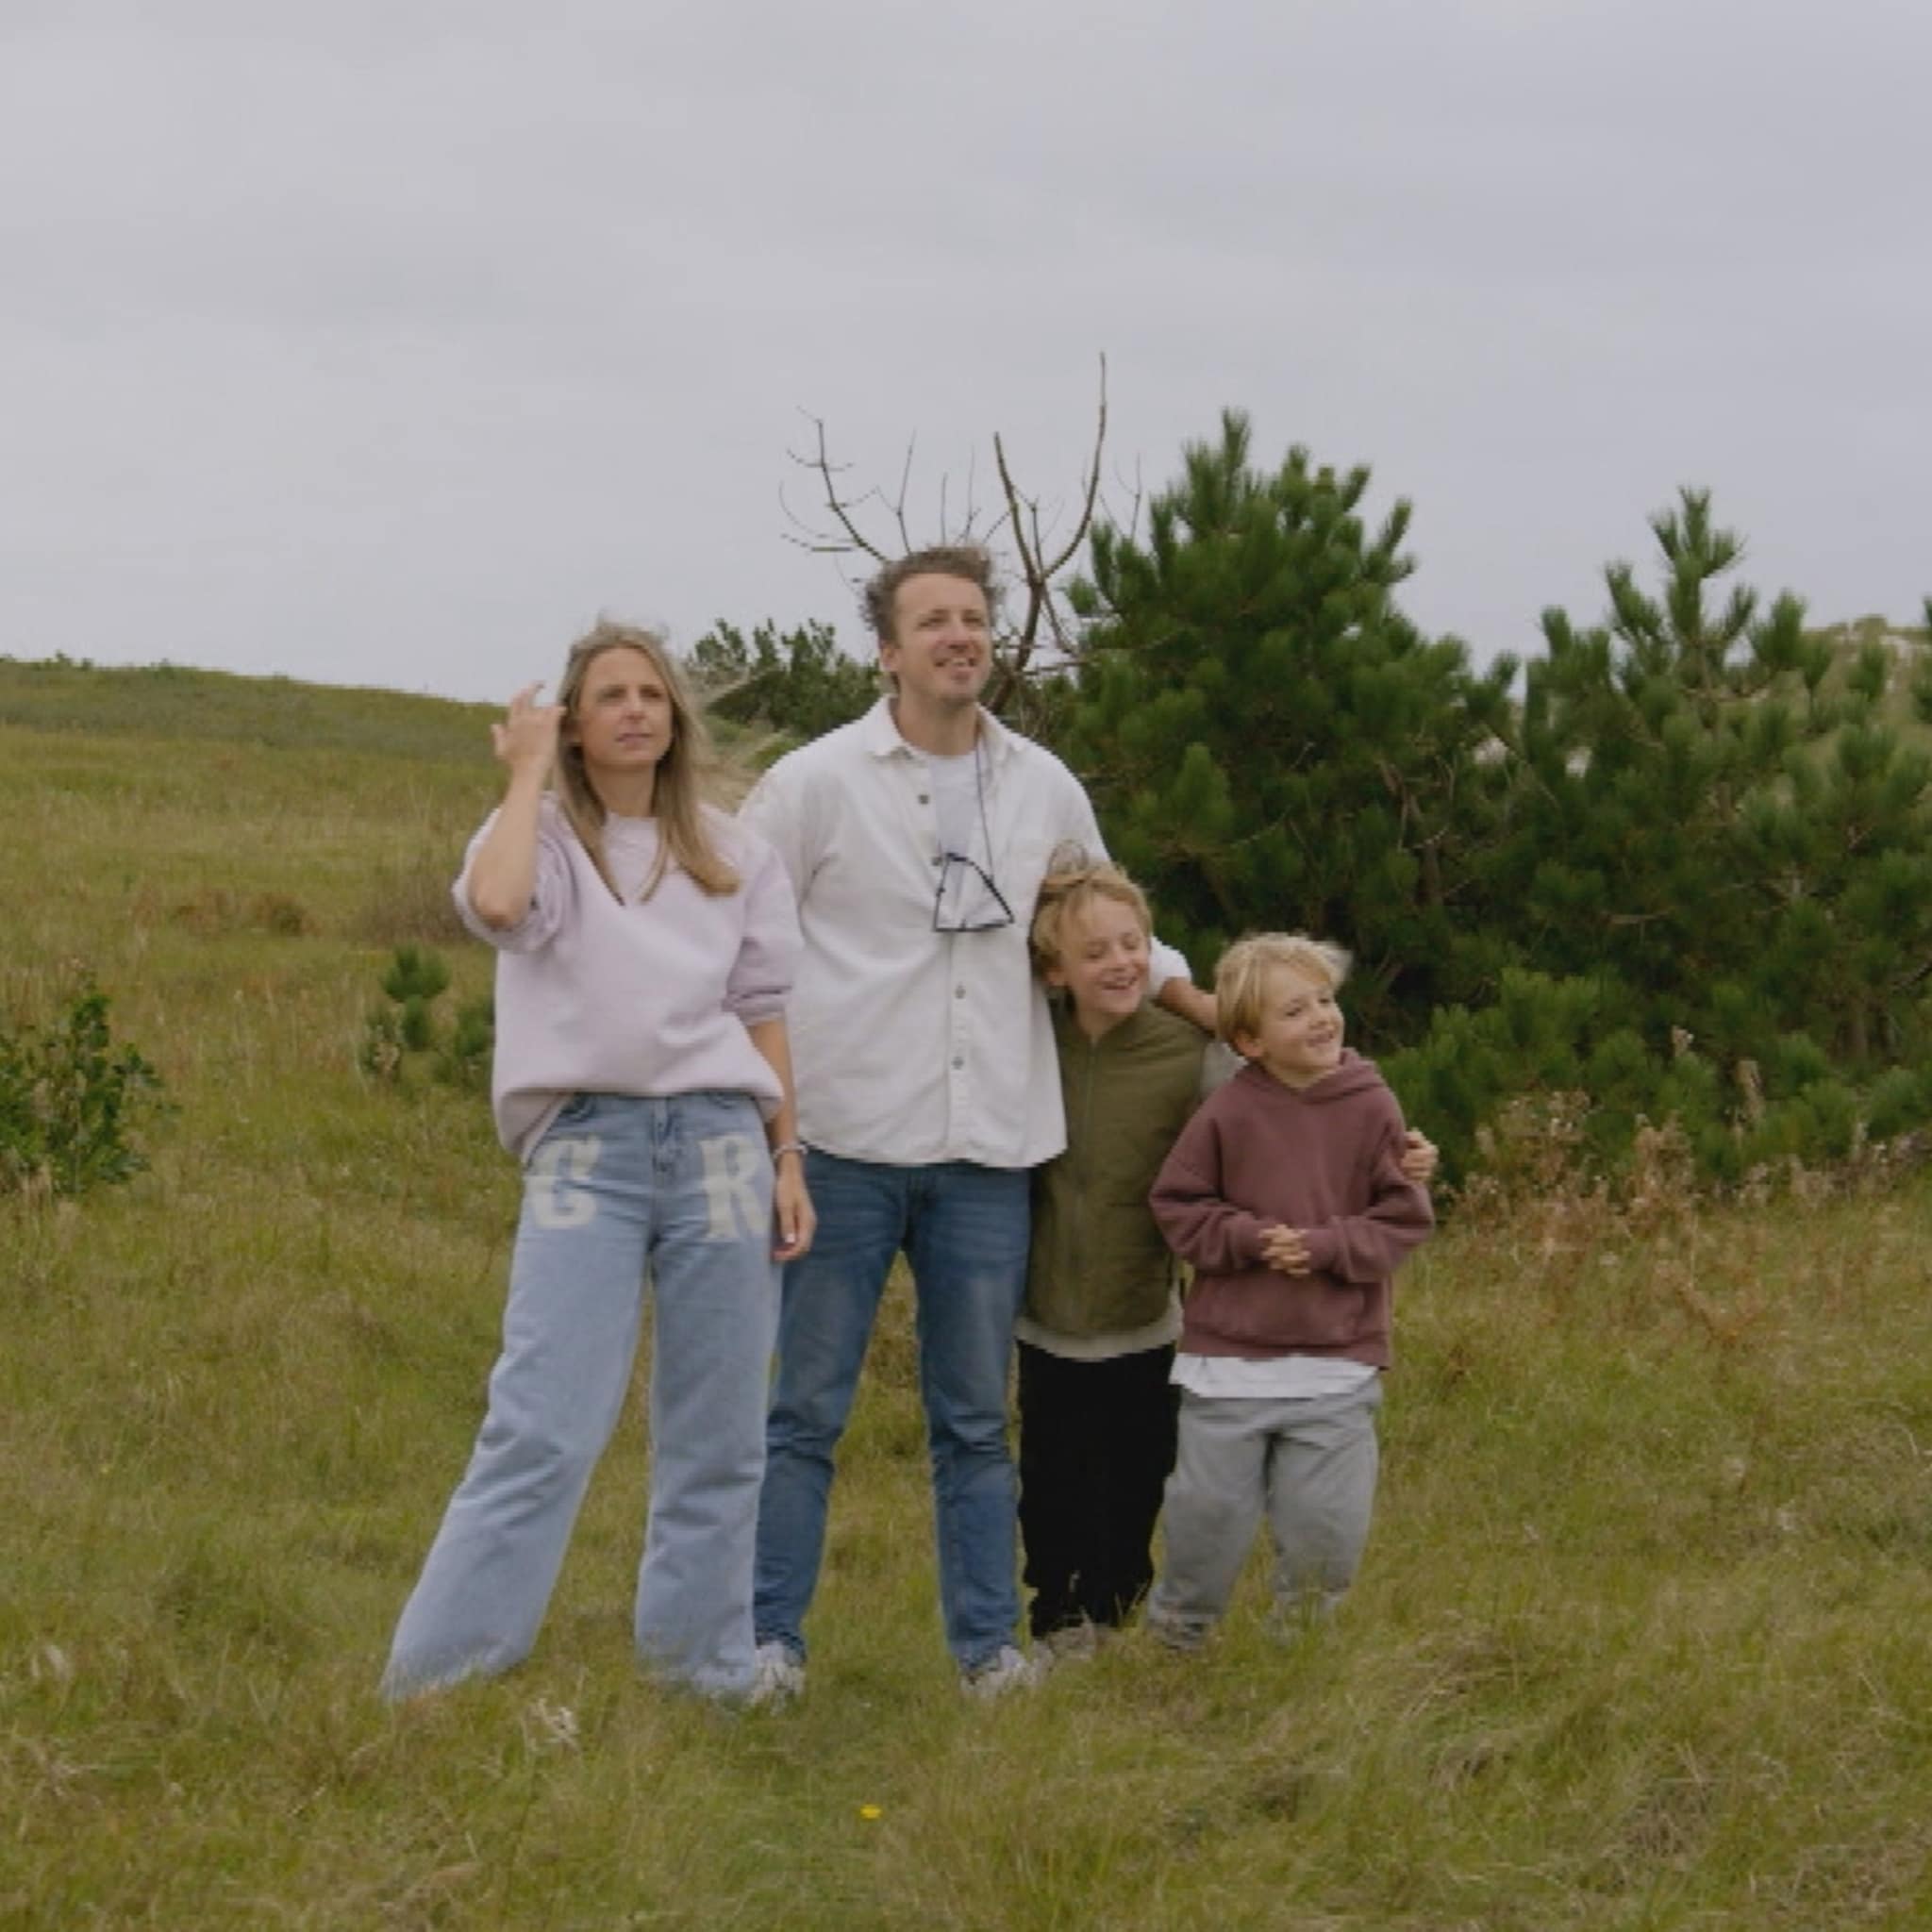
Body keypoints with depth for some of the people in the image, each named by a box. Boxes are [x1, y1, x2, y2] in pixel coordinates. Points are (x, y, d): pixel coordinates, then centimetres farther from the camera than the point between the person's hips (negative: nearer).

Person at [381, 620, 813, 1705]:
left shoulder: (733, 854, 14)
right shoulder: (544, 836, 5)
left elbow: (764, 1019, 15)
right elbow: (495, 903, -20)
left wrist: (788, 1160, 6)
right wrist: (529, 774, -6)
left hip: (718, 1144, 3)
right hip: (585, 1147, -3)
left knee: (719, 1441, 5)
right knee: (544, 1433, -12)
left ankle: (705, 1674, 16)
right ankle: (436, 1678, -7)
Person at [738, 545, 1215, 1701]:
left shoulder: (1046, 790, 10)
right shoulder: (819, 782, -2)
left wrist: (1210, 1007, 13)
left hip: (987, 1156, 3)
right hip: (847, 1143, -3)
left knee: (976, 1420, 10)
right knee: (806, 1410, 1)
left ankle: (989, 1647, 17)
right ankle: (770, 1641, 8)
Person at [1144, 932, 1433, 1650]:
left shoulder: (1372, 1108, -2)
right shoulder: (1228, 1113, -5)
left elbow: (1404, 1217, 0)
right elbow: (1177, 1204, 1)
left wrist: (1326, 1247, -14)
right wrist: (1250, 1239, -13)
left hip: (1338, 1359, 1)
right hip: (1228, 1356, -1)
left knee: (1327, 1522, 2)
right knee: (1210, 1510, 5)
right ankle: (1177, 1632, 27)